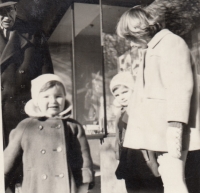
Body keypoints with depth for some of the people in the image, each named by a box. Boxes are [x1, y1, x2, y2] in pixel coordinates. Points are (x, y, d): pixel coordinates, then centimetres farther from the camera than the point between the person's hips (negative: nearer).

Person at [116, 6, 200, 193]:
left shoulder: (172, 42, -6)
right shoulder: (151, 49, 21)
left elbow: (181, 85, -17)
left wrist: (175, 125, -24)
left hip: (171, 128, -9)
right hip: (160, 128, 9)